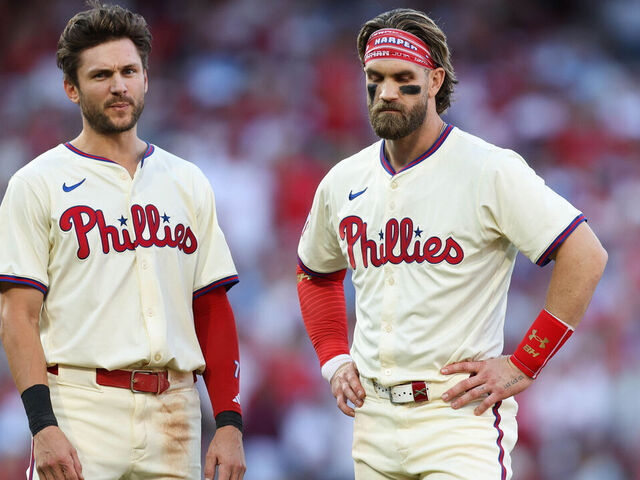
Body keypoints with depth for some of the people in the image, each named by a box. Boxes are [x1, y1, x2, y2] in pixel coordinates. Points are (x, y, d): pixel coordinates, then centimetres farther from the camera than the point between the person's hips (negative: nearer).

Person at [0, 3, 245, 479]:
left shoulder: (188, 184, 15)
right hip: (81, 405, -4)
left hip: (174, 413, 4)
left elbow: (213, 310, 13)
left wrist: (229, 422, 4)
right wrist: (43, 425, -17)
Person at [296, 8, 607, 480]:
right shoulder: (343, 182, 10)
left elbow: (586, 255, -13)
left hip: (460, 412, -6)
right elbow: (316, 273, 29)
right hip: (373, 417, 6)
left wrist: (523, 366, -13)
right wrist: (334, 360, 13)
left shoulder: (490, 170, -9)